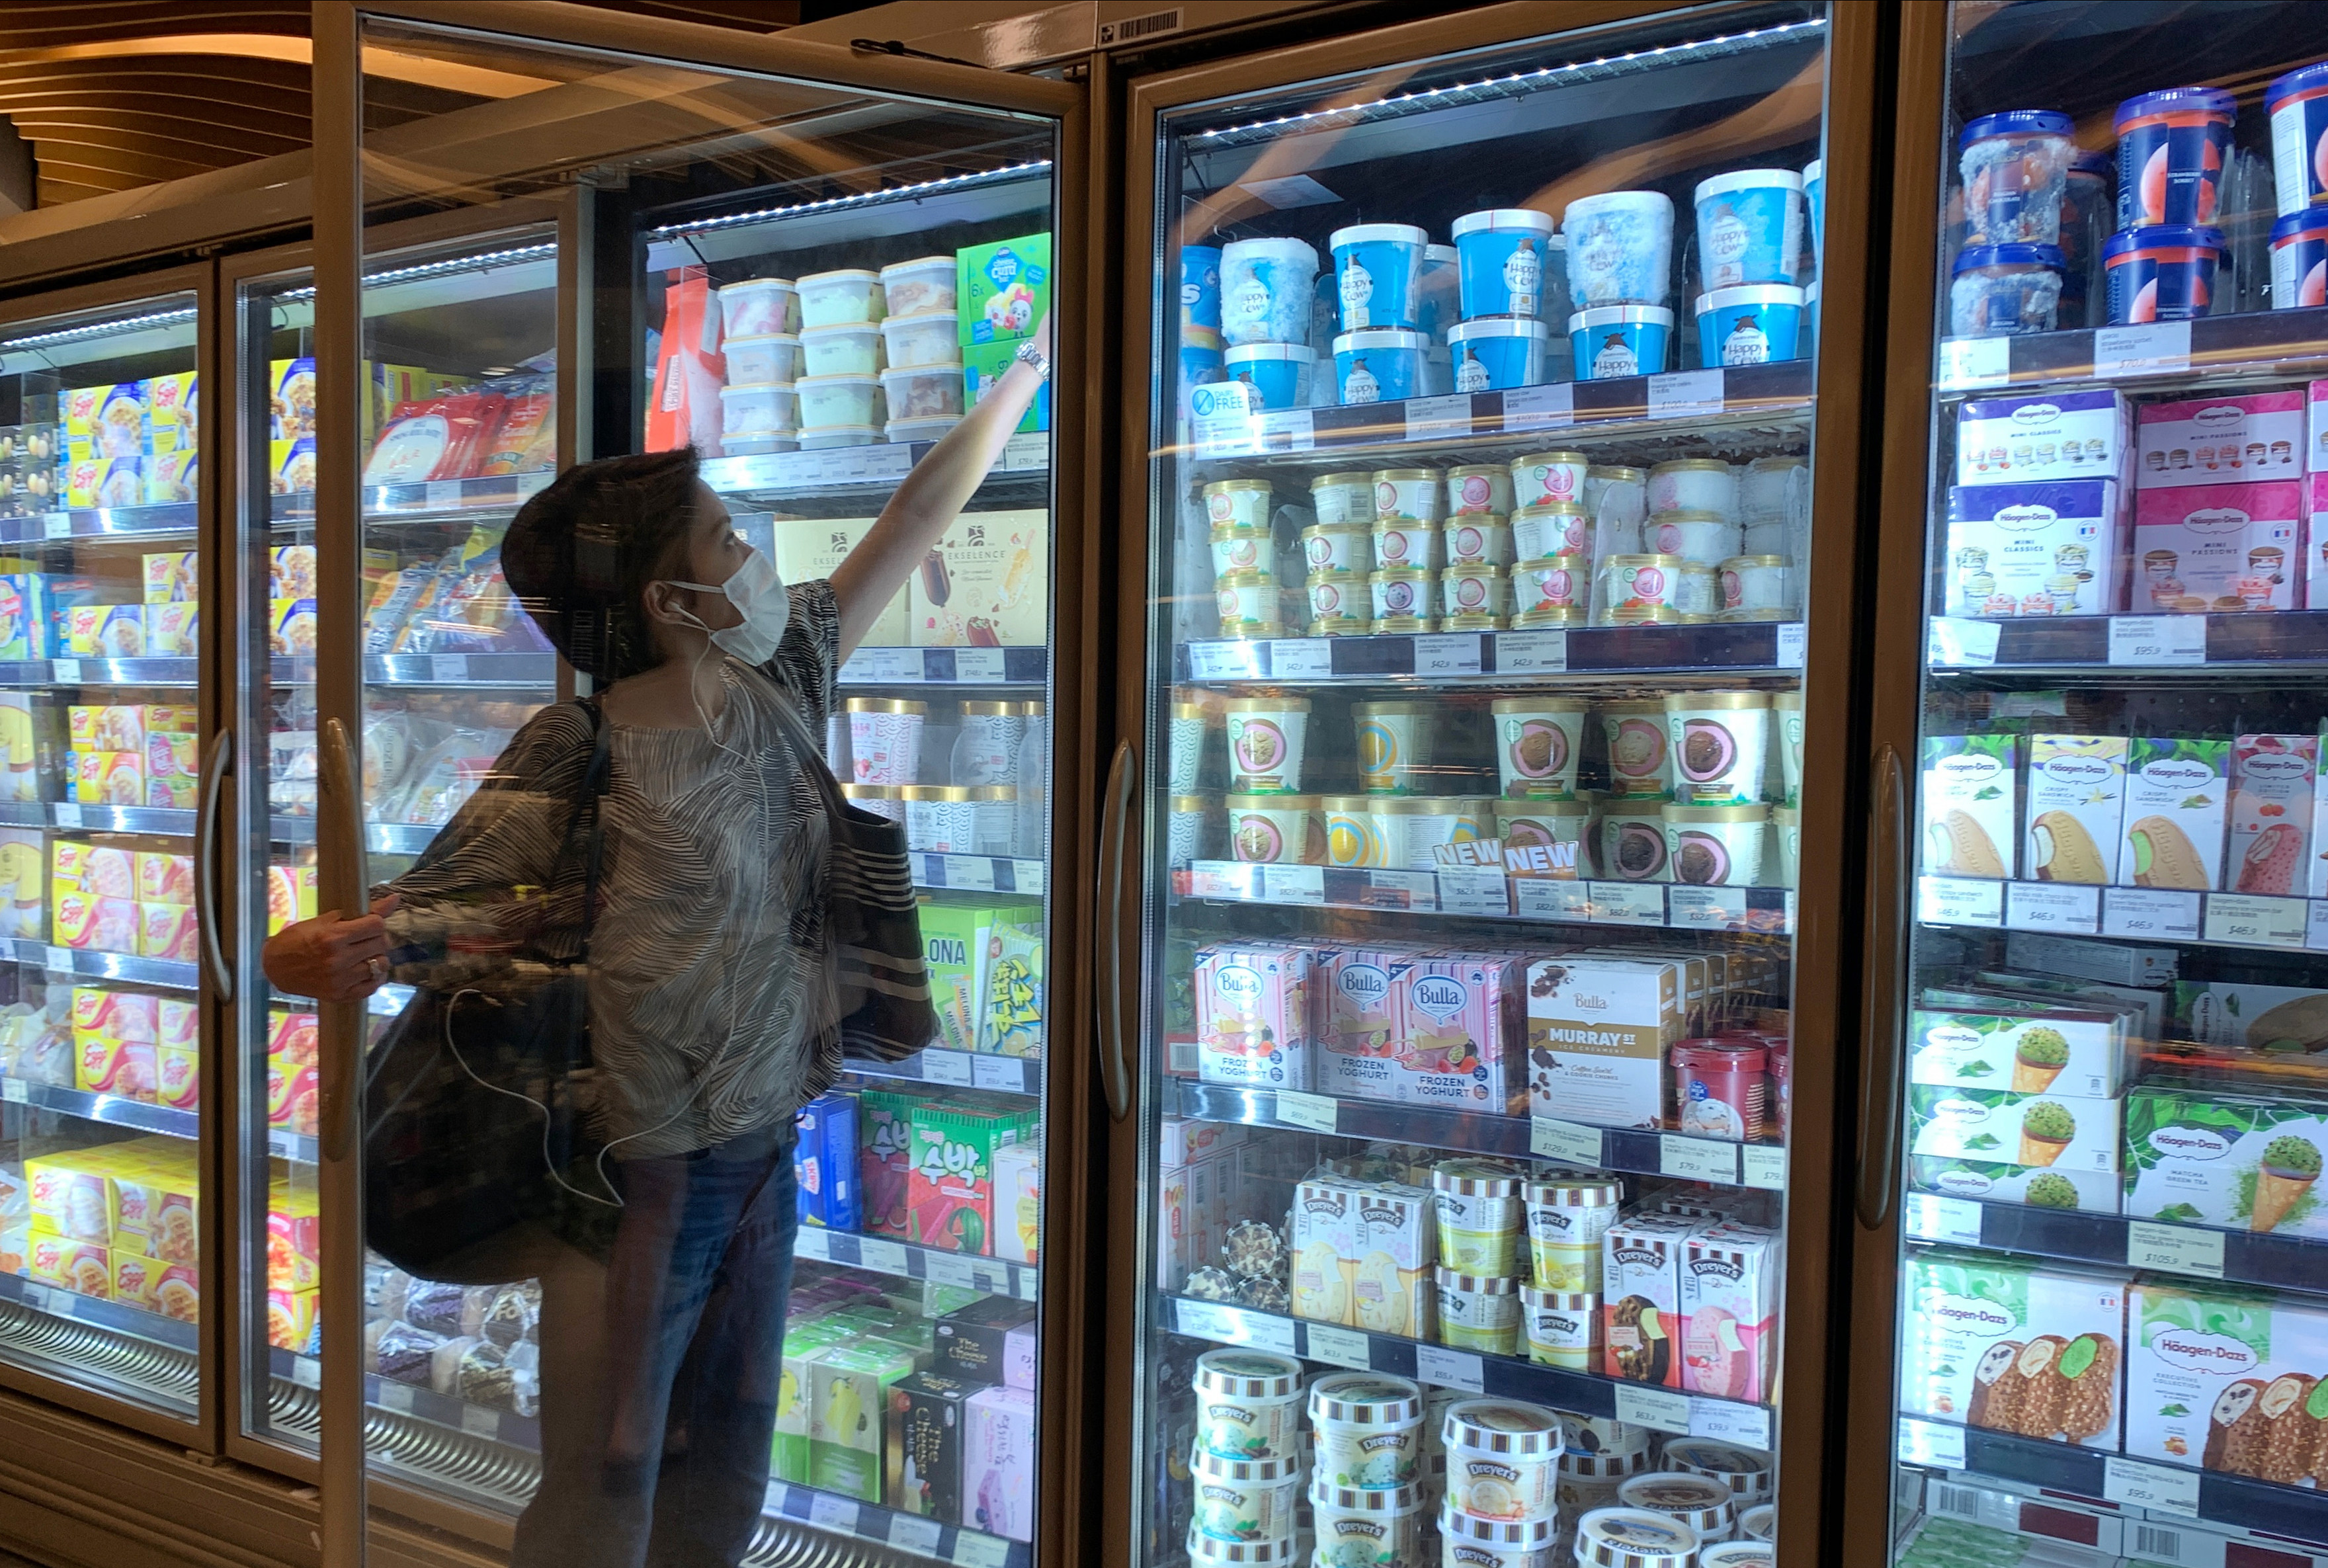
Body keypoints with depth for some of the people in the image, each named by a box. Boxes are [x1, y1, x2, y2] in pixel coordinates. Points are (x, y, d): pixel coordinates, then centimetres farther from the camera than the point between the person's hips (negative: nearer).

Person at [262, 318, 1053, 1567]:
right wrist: (513, 928, -31)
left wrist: (1032, 360, 14)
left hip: (764, 1159, 6)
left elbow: (918, 515, 7)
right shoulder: (567, 773, -18)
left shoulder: (779, 688, -3)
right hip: (639, 1183, -5)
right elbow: (297, 957, -15)